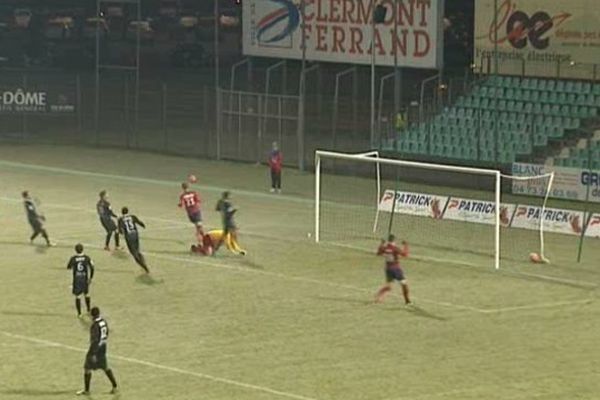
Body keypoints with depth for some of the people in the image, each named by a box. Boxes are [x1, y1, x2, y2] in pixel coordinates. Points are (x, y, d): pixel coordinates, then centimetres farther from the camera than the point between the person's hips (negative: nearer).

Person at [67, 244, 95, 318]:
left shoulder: (73, 258, -14)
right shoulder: (87, 258, -10)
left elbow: (68, 267, 0)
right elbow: (92, 268, -8)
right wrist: (90, 278, 3)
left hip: (76, 280, -2)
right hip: (85, 279, 2)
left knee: (77, 296, 7)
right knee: (86, 294, 22)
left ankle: (79, 313, 9)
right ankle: (88, 310, 36)